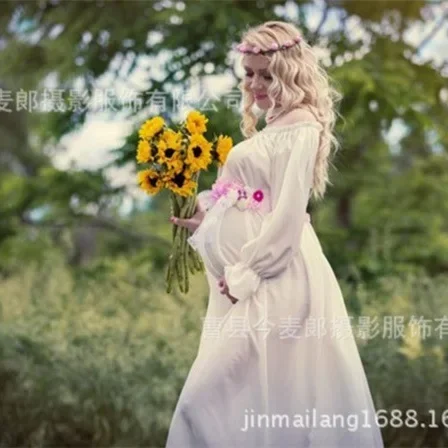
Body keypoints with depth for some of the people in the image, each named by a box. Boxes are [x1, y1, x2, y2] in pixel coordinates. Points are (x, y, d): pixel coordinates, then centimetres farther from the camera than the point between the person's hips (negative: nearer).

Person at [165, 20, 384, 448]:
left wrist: (245, 275, -15)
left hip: (275, 279, -9)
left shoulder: (300, 126, -11)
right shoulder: (272, 128, 18)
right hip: (250, 278, 9)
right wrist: (204, 219, 7)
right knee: (255, 395, 11)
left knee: (210, 397, -10)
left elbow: (287, 217, -18)